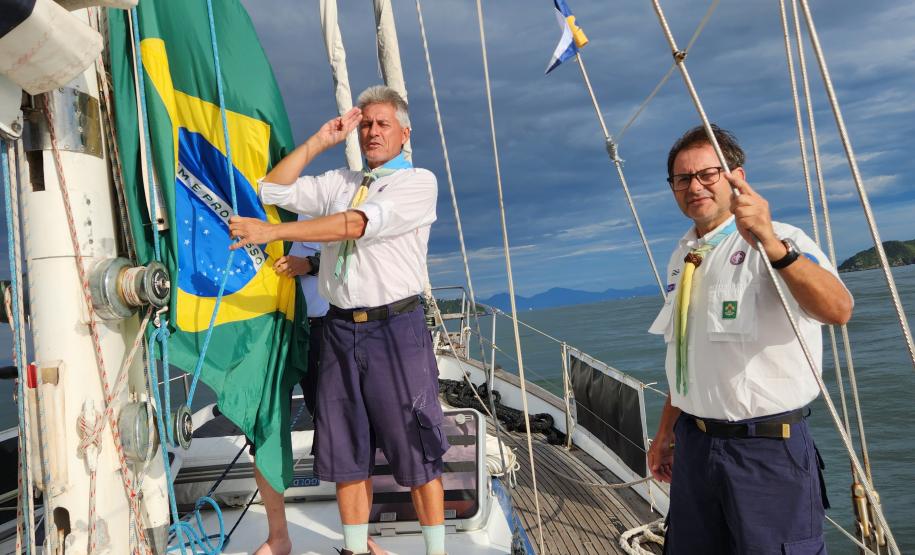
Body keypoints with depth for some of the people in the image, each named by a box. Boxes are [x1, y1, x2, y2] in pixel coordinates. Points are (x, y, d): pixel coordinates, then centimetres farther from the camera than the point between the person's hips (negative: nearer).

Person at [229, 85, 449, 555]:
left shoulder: (419, 182, -2)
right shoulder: (337, 183, 17)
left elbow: (356, 224, -15)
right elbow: (272, 189, 13)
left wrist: (272, 232, -18)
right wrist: (319, 141, 10)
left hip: (395, 327, -5)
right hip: (340, 328, 5)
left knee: (416, 447, 1)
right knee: (346, 449, 9)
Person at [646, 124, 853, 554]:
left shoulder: (779, 242, -13)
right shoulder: (681, 258, 9)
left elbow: (837, 310, -33)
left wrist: (771, 245, -47)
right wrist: (667, 431, 18)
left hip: (767, 448, -6)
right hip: (694, 444, 7)